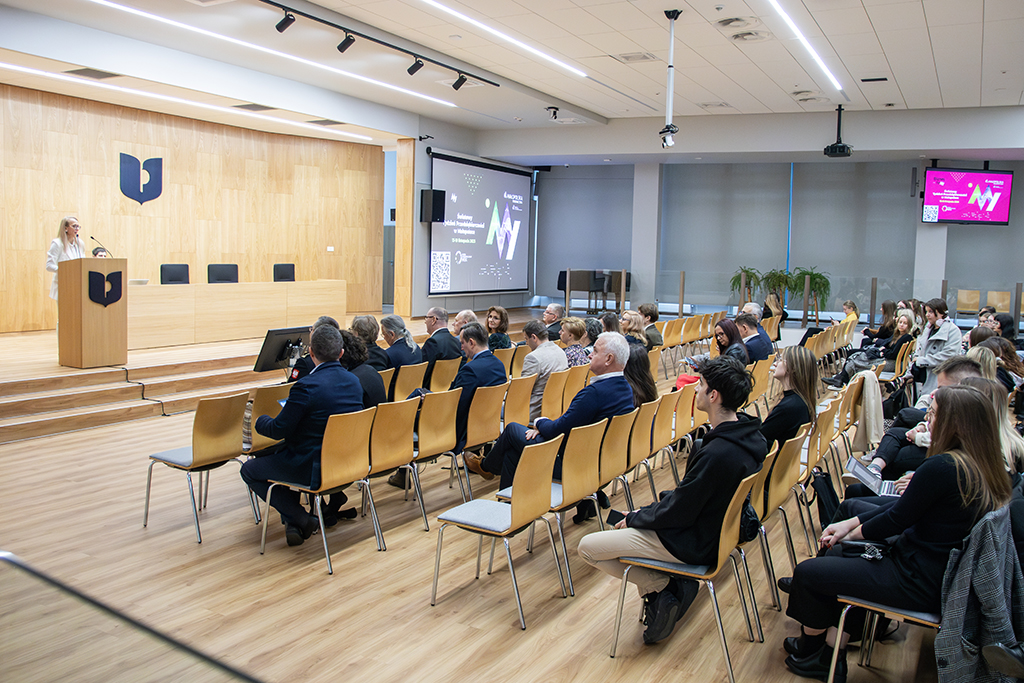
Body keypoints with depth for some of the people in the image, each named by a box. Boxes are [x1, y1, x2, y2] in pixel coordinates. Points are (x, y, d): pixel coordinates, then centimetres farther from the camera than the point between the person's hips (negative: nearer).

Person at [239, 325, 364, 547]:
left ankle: (299, 518, 2)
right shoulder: (353, 381, -1)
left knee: (249, 470, 12)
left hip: (316, 469, -8)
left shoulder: (307, 386, -23)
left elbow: (278, 430, -15)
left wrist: (260, 420, 7)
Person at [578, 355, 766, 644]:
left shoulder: (716, 454, -33)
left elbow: (677, 513, -22)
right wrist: (662, 501, 8)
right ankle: (674, 584, 14)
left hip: (694, 544, -9)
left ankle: (661, 586, 0)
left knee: (587, 547, -4)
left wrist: (633, 519, -7)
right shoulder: (748, 434, -5)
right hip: (719, 526, 9)